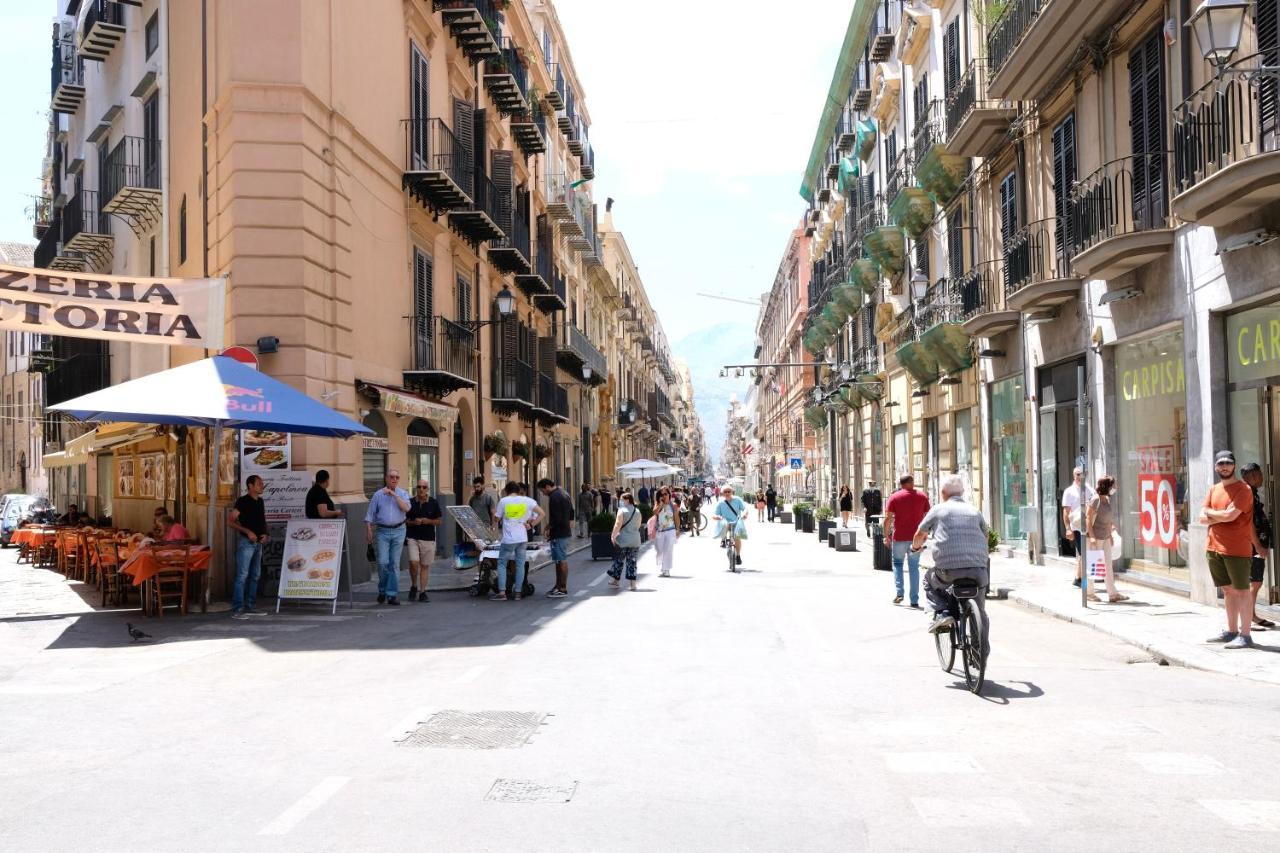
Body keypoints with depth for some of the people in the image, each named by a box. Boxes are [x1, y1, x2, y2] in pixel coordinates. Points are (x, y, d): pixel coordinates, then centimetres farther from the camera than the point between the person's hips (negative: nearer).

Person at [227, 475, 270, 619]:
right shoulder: (243, 501, -9)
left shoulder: (260, 501, 13)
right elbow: (230, 522, -13)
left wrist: (264, 534, 4)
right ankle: (237, 609, -9)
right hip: (246, 542, -8)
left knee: (255, 575, 10)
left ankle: (248, 607, 17)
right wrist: (248, 532, -20)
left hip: (258, 543, 8)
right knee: (242, 575, -10)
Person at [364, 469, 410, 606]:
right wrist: (368, 531, -4)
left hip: (398, 531, 1)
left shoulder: (403, 494, 6)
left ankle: (392, 594, 6)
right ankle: (382, 590, 12)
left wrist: (394, 494, -15)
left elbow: (406, 508, -13)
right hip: (382, 531, -1)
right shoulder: (378, 494, 5)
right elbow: (370, 515, 5)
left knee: (395, 563, 2)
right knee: (382, 562, -9)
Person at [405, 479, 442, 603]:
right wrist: (413, 522, -12)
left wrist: (428, 521, -12)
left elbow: (438, 521, 7)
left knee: (425, 566, 3)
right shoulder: (410, 502, 2)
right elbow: (404, 520, 8)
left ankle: (422, 592, 11)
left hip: (428, 538, 1)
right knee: (413, 562, -15)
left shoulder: (434, 503, 2)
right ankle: (413, 586, 8)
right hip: (412, 538, -1)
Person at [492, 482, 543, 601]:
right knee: (520, 564, 8)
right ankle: (518, 592, 9)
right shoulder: (527, 500, 3)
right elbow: (541, 513, -2)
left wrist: (494, 512, 24)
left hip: (508, 539, -3)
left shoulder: (503, 501, -3)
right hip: (523, 538, 3)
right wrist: (531, 525, 2)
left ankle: (502, 592, -1)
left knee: (502, 563, 6)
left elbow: (497, 519, 4)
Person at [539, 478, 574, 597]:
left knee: (561, 561, -6)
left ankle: (562, 589, -3)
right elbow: (571, 514, 21)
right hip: (566, 532, 10)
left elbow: (556, 518, -22)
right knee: (561, 560, 15)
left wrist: (548, 528, -8)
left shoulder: (554, 497, -17)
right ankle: (559, 585, 22)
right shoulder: (565, 494, 15)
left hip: (558, 534, -10)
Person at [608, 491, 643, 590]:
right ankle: (633, 583, 3)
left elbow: (618, 525, -17)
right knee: (632, 561, 8)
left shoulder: (622, 511, -11)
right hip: (635, 540, 5)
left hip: (623, 540, -5)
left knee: (619, 560, 9)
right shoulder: (637, 511, 8)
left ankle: (616, 581, 19)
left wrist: (613, 536, -13)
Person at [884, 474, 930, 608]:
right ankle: (915, 600, 6)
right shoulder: (922, 496, 2)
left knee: (897, 563, 16)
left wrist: (886, 534, 1)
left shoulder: (895, 497, -3)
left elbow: (888, 518, -7)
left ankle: (899, 592, -1)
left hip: (899, 537, -1)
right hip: (916, 537, 1)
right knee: (914, 567, 9)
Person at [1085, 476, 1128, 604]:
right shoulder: (1095, 500, -16)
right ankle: (1089, 593, 14)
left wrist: (1110, 534, 19)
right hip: (1095, 538, -8)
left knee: (1109, 565, 8)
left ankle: (1112, 594, 11)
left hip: (1105, 538, 8)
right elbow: (1088, 518, -18)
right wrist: (1092, 536, -23)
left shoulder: (1107, 499, 9)